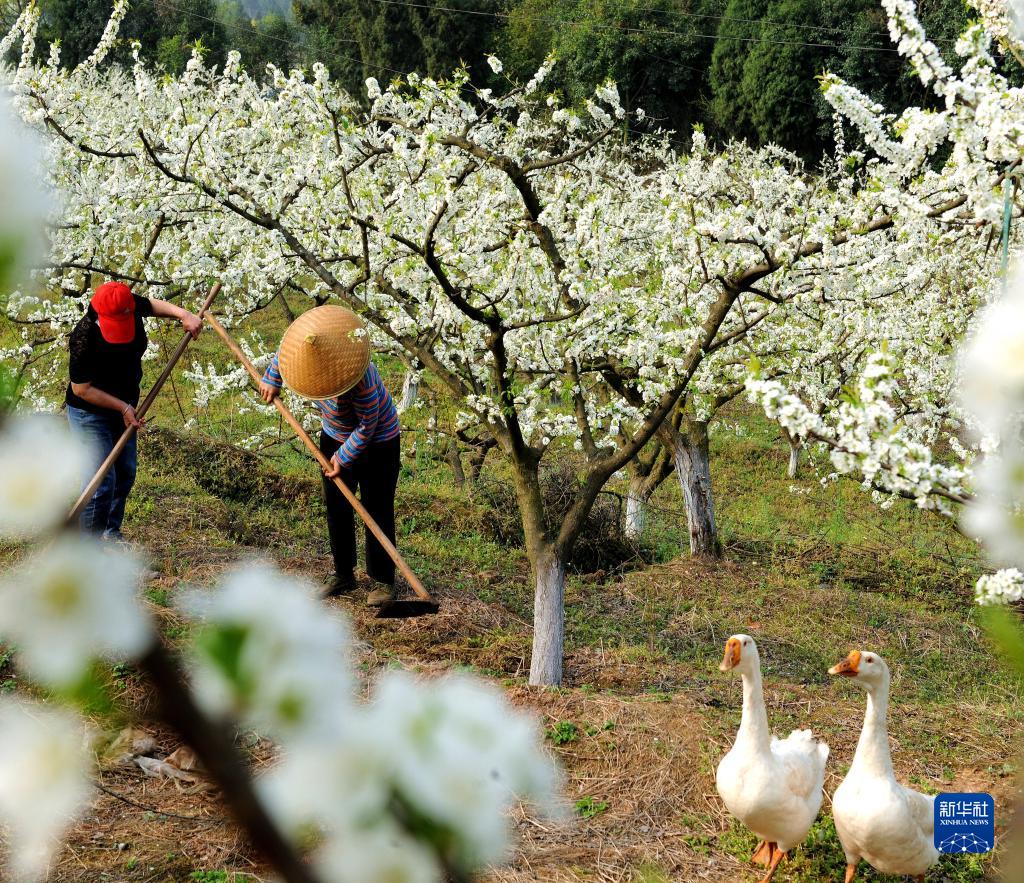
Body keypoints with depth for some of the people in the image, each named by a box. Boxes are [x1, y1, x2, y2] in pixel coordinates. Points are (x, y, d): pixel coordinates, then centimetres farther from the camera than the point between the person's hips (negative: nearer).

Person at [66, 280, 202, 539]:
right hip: (89, 413, -7)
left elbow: (152, 304, 7)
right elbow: (81, 390, -24)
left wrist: (184, 315, -9)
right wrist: (124, 407, -22)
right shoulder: (84, 339, -35)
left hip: (123, 408, 7)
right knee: (101, 482, -15)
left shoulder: (130, 306, -19)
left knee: (125, 474, 18)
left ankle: (111, 533, 37)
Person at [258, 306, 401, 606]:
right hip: (335, 436, 7)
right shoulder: (311, 348, -20)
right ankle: (343, 574, 22)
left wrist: (344, 457, -20)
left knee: (377, 511, -4)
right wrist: (272, 380, 8)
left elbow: (367, 426, -27)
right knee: (336, 507, 10)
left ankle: (383, 581, 5)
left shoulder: (361, 381, -39)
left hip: (377, 443, -7)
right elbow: (285, 349, 5)